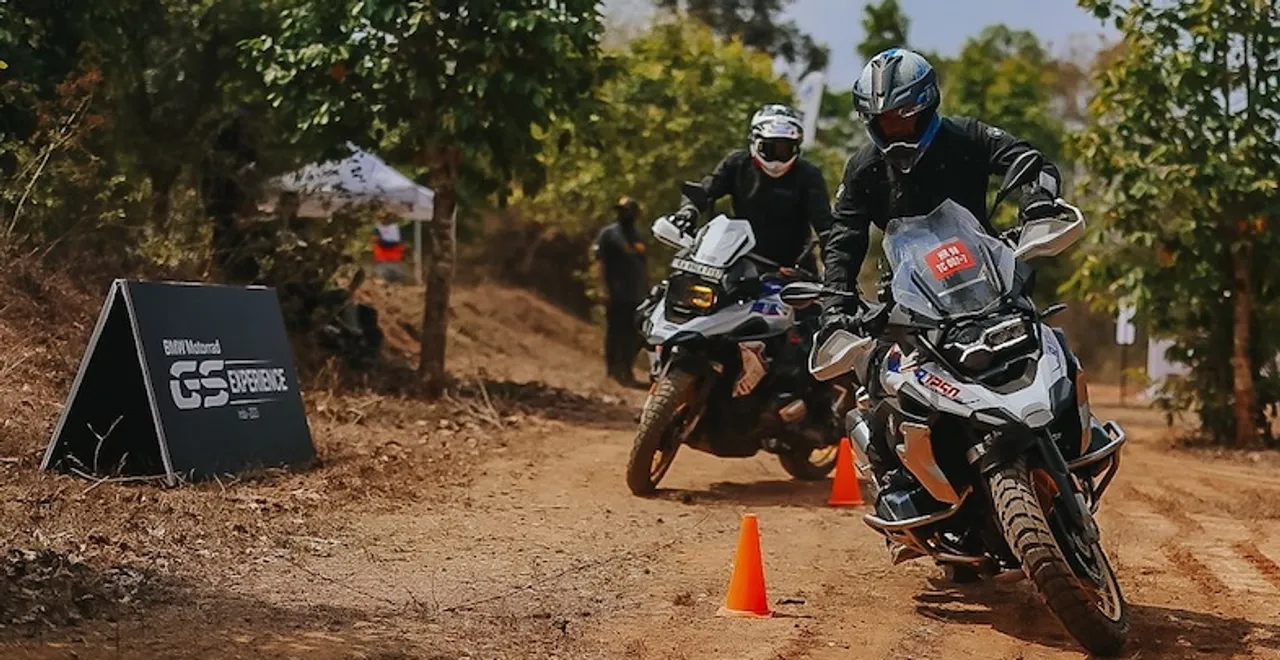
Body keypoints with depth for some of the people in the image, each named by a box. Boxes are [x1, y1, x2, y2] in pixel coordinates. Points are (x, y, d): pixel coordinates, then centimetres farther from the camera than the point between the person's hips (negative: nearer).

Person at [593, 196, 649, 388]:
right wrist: (605, 289, -16)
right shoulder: (608, 233, -1)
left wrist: (647, 290, 13)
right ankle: (612, 369, 7)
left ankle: (626, 370, 14)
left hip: (637, 294, 5)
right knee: (615, 332, -1)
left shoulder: (637, 236, 17)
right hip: (617, 294, -5)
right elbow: (601, 262, -7)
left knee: (634, 335, 5)